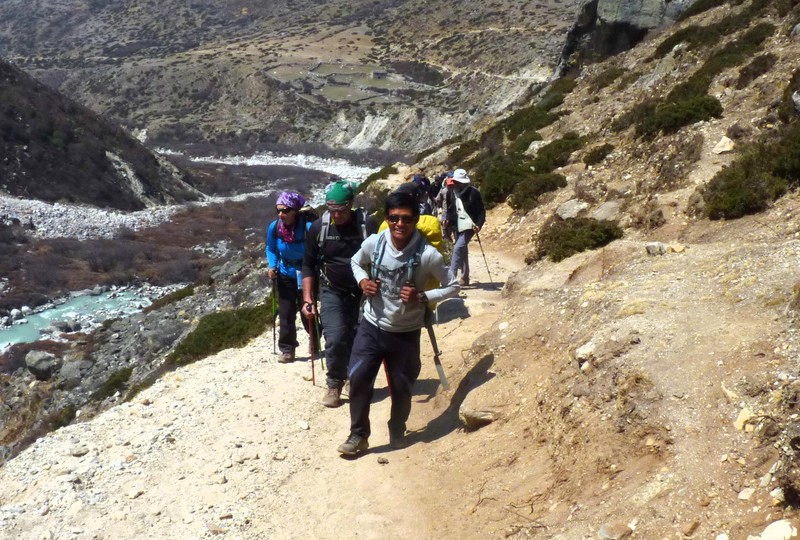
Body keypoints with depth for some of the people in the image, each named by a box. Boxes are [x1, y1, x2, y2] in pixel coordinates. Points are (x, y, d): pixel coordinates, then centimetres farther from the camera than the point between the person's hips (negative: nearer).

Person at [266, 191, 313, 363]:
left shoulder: (307, 226, -27)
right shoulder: (274, 227, -14)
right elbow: (271, 249, 5)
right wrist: (272, 266, -10)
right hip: (285, 274, 3)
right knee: (286, 314, 4)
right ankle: (287, 350, 13)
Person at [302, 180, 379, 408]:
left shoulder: (368, 225, -11)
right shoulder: (319, 227, -6)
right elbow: (308, 265, 3)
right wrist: (307, 299, -2)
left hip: (363, 293, 0)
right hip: (332, 293, 0)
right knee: (335, 340, -13)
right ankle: (334, 384, 9)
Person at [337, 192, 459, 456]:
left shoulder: (428, 254, -20)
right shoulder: (374, 243, -11)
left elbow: (452, 286, -8)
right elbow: (355, 262, 12)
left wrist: (422, 297, -23)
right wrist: (363, 281, -9)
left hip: (406, 333, -1)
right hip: (371, 326, 2)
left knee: (401, 387, 12)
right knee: (358, 378, -9)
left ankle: (397, 431, 39)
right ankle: (358, 435, 9)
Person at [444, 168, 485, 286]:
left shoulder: (473, 193, -9)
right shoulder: (451, 193, 2)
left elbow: (481, 210, -7)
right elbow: (449, 209, 12)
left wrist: (479, 225, -19)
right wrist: (448, 221, -5)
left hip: (469, 225, -5)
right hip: (457, 227, 5)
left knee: (458, 248, -17)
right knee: (462, 250, 14)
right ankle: (464, 278, 24)